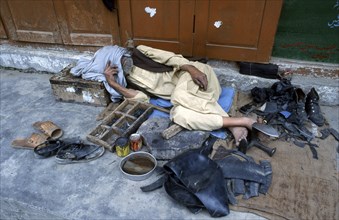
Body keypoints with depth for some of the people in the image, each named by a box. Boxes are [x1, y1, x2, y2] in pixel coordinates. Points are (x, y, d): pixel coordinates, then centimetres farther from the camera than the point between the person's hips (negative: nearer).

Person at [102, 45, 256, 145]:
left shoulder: (139, 53, 6)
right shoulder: (130, 80, 17)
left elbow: (169, 57, -3)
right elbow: (141, 97, -3)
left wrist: (191, 69, -21)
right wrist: (112, 82, -8)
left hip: (193, 73, -4)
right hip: (182, 92, 5)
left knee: (181, 97, -35)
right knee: (179, 114, -27)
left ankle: (235, 125, -29)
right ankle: (236, 126, -31)